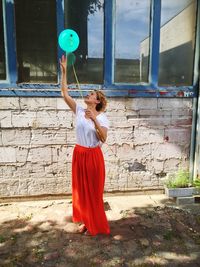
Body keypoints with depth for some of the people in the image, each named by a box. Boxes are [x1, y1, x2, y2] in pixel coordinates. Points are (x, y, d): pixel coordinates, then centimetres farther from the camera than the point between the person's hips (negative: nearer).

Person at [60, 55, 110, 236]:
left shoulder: (102, 117, -10)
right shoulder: (79, 111, 1)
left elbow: (103, 139, -20)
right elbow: (65, 94, -3)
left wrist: (95, 121, -30)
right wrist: (64, 71, -6)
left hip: (93, 156, -5)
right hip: (79, 154, 5)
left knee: (93, 191, 7)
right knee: (80, 189, 15)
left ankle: (95, 226, 27)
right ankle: (85, 221, 36)